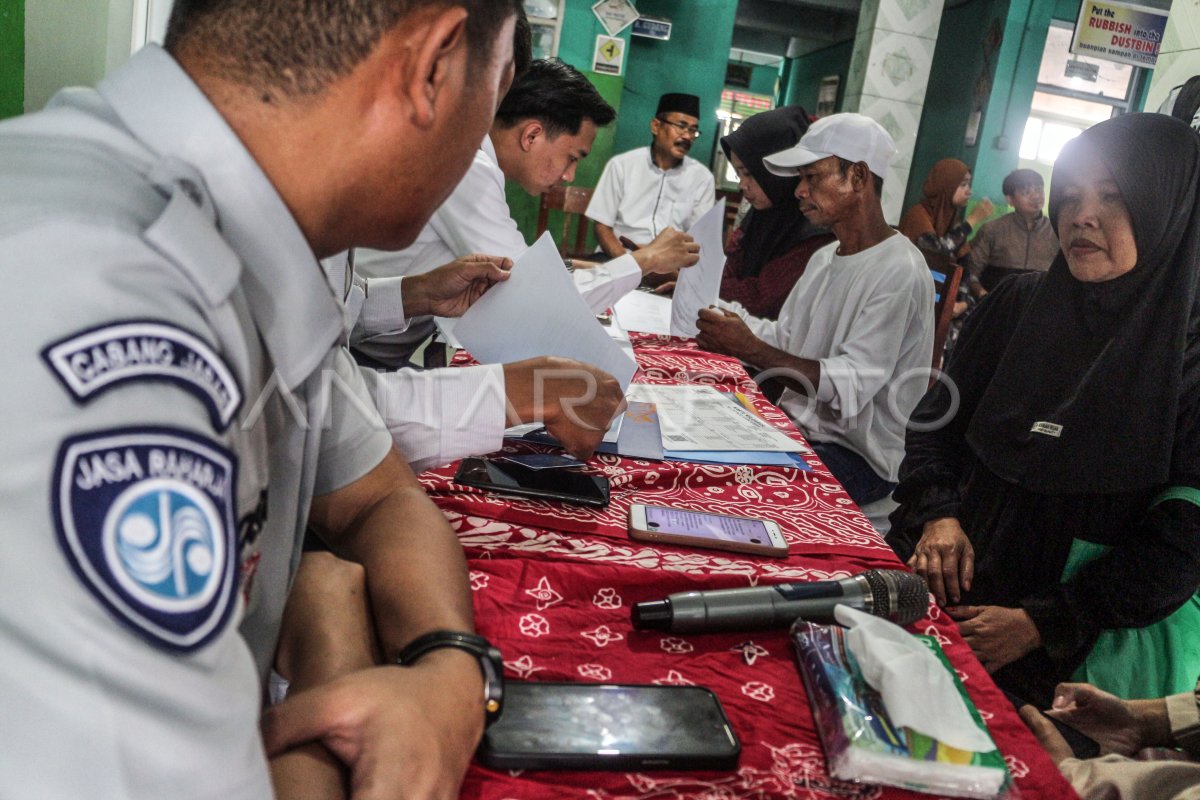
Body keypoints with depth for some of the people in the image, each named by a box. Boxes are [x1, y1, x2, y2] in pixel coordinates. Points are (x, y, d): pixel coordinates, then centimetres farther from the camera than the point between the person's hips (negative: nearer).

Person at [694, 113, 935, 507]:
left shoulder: (898, 273, -17)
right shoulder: (824, 258, 14)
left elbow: (850, 385, -24)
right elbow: (784, 338, 14)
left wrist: (750, 350, -28)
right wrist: (723, 315, -1)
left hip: (859, 455, -8)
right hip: (797, 427, 8)